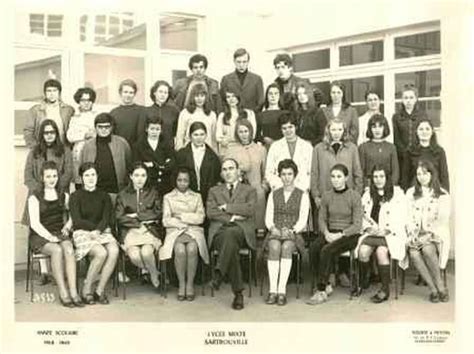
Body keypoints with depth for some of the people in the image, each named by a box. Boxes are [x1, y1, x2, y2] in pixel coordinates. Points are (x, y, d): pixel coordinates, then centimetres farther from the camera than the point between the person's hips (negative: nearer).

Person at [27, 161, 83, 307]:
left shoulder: (64, 196, 15)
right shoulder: (34, 198, 2)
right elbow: (35, 224, -6)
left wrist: (67, 226, -4)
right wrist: (50, 237, -18)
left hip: (60, 234, 3)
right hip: (40, 236, -3)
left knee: (69, 249, -31)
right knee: (57, 250, -34)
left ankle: (73, 293, -36)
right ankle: (63, 294, -31)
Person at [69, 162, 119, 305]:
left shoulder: (104, 196, 14)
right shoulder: (76, 196, 5)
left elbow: (106, 218, 3)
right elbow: (77, 221, -3)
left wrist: (97, 230, -15)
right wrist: (95, 226, -8)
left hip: (102, 232, 3)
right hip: (83, 233, -3)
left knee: (114, 251, -30)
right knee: (101, 253, -32)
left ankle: (100, 290, -19)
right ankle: (86, 290, -14)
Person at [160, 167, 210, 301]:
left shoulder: (197, 197, 18)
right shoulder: (168, 197, 15)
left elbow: (200, 218, 5)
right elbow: (166, 220, 4)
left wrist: (182, 216, -4)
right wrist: (186, 221, -7)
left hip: (194, 231, 1)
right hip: (175, 231, 0)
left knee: (192, 249, -33)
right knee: (180, 250, -33)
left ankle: (190, 284, -22)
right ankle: (181, 284, -20)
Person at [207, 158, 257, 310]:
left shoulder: (249, 190, 20)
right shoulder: (214, 191, 25)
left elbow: (250, 209, -2)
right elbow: (211, 213, 6)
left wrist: (226, 207, -3)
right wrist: (231, 217, -6)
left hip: (241, 231, -1)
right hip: (219, 231, 1)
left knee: (230, 232, -39)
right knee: (231, 245, -34)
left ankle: (219, 272, -37)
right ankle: (238, 293, -29)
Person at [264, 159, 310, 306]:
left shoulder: (302, 195, 11)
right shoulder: (273, 195, 18)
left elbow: (303, 220, 2)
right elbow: (268, 218, 11)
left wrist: (291, 230, -15)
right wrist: (273, 228, -10)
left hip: (293, 234, -1)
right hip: (275, 233, 1)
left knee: (287, 247, -35)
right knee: (274, 247, -33)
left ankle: (282, 290, -37)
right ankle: (272, 290, -36)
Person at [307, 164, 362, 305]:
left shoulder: (354, 196, -4)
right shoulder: (326, 196, 9)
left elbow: (357, 224, -7)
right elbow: (322, 219, 11)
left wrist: (340, 235, -18)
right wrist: (326, 232, -10)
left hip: (349, 235, -4)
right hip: (330, 233, 4)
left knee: (326, 251, -31)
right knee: (313, 248, -27)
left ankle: (321, 291, -23)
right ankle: (326, 286, -13)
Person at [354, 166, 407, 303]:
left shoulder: (398, 194, 3)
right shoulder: (367, 195, 17)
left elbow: (401, 219, -3)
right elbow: (363, 216, 16)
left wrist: (386, 230, -13)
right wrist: (368, 228, -4)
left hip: (391, 234, -3)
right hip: (371, 232, 3)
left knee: (381, 251, -31)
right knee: (363, 250, -25)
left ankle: (385, 290, -22)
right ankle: (363, 282, -4)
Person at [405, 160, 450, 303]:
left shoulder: (442, 195, 9)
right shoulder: (411, 193, 17)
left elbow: (443, 219, 0)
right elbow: (408, 217, 9)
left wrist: (429, 232, -14)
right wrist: (413, 234, -7)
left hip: (435, 234, -2)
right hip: (416, 234, 2)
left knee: (427, 249, -35)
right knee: (414, 253, -30)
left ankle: (440, 287, -21)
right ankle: (434, 289, -23)